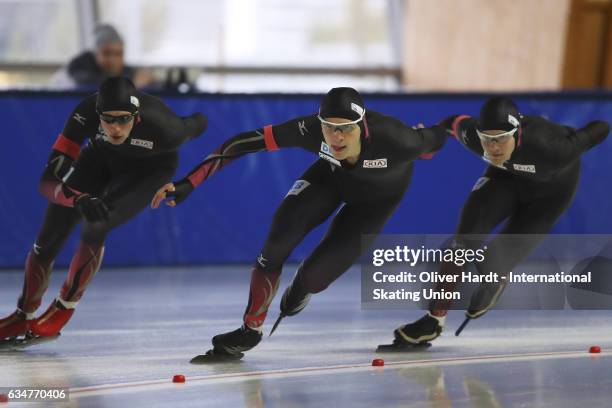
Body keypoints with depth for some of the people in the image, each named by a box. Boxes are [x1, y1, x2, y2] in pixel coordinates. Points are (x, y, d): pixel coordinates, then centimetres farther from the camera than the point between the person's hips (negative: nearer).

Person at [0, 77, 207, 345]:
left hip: (148, 169, -3)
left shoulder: (161, 126, -41)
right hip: (100, 157, 3)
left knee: (94, 229, -25)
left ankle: (63, 309, -3)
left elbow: (198, 124, -15)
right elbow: (50, 179, -33)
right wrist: (80, 200, -53)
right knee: (49, 237, -1)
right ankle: (24, 315, 21)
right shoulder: (86, 112, -36)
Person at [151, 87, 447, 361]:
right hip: (332, 174, 2)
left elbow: (437, 138, -22)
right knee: (281, 233, -22)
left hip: (380, 192, -2)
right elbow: (245, 142, -32)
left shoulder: (393, 139, -42)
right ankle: (250, 330, -3)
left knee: (315, 275, -12)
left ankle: (301, 286, 29)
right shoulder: (310, 130, -36)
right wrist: (188, 184, -36)